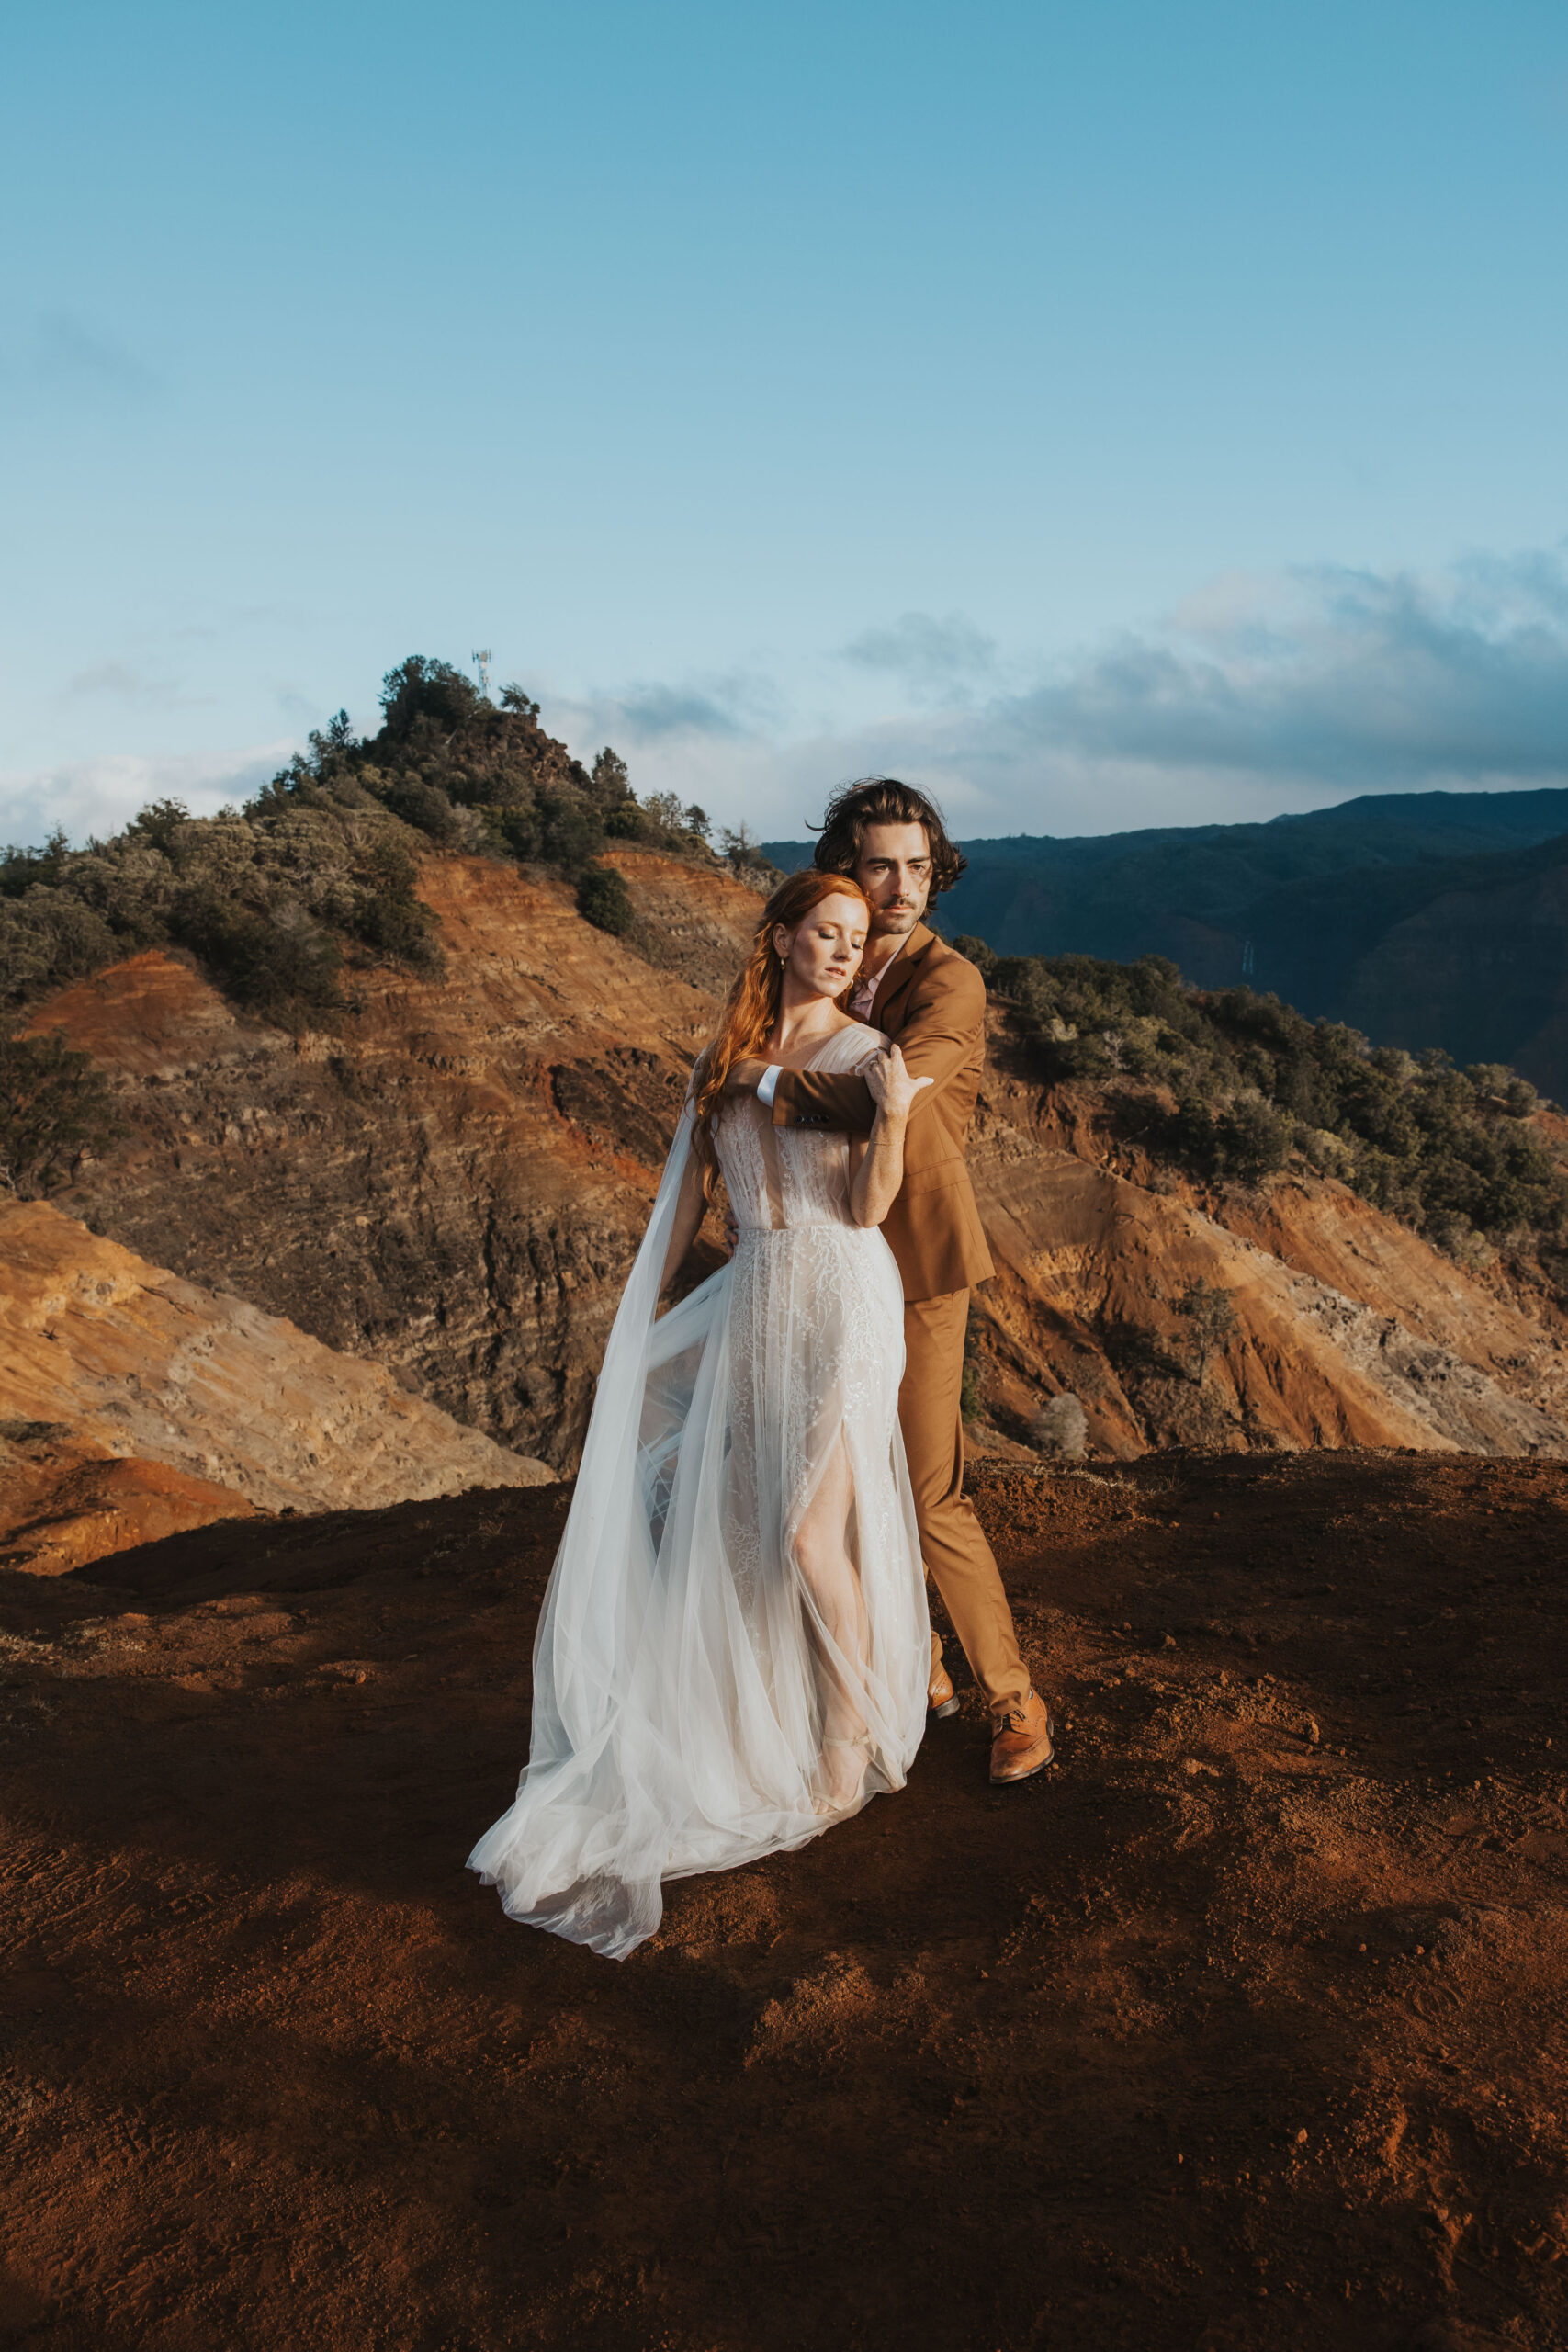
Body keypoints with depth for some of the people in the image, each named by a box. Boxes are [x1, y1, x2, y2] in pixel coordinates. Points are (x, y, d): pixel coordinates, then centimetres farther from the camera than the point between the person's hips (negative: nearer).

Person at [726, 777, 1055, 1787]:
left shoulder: (949, 981, -16)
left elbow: (881, 1102, -33)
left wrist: (768, 1079, -20)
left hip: (920, 1260, -7)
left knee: (932, 1493, -5)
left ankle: (1015, 1702, 9)